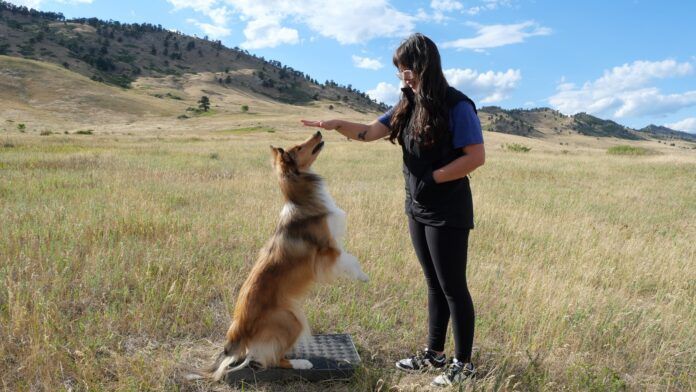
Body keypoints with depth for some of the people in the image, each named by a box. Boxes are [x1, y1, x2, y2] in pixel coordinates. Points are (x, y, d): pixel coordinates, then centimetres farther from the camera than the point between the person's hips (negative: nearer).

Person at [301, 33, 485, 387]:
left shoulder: (456, 106, -16)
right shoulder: (408, 105, 7)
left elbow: (477, 156, -19)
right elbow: (371, 132, 5)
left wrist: (433, 178, -18)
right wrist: (336, 124, -9)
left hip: (447, 214, -7)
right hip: (417, 209, 7)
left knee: (453, 287, 3)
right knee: (434, 284, 17)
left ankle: (463, 363, 19)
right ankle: (434, 353, 30)